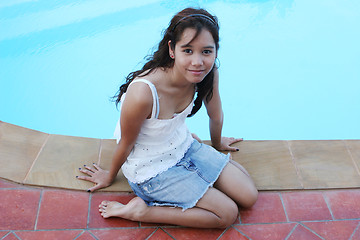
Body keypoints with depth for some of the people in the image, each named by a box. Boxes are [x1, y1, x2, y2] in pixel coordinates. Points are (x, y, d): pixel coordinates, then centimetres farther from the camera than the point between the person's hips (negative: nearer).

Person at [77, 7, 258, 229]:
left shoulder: (209, 74, -19)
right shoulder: (143, 93, -37)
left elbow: (216, 115, 3)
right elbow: (126, 144, -18)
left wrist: (217, 143, 23)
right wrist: (110, 177, 1)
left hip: (184, 146, 6)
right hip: (151, 168, -6)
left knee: (249, 197, 5)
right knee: (228, 214, -7)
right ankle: (141, 210, -1)